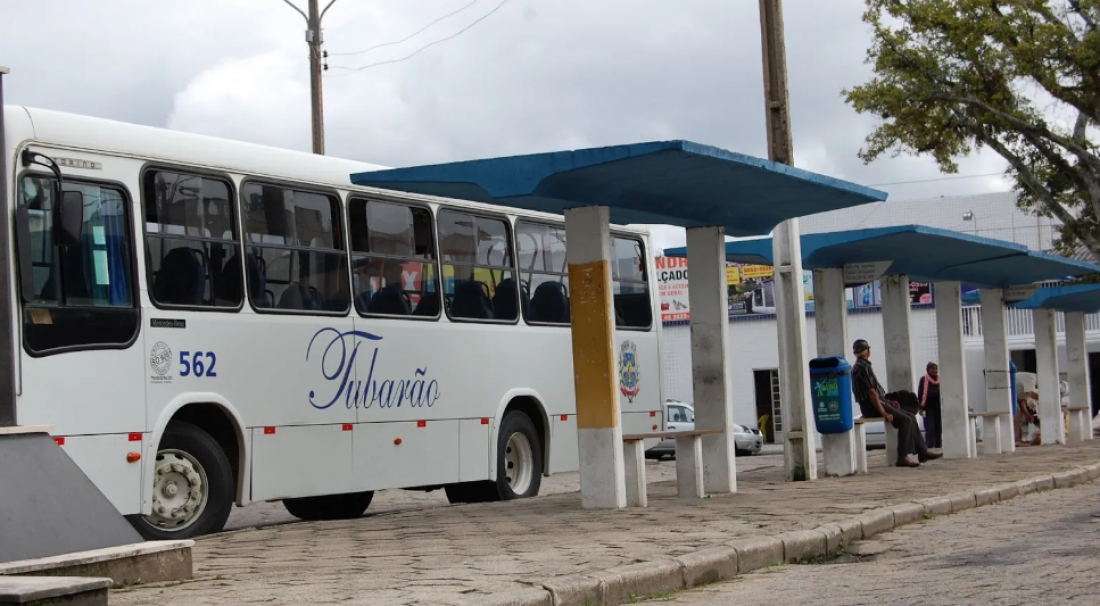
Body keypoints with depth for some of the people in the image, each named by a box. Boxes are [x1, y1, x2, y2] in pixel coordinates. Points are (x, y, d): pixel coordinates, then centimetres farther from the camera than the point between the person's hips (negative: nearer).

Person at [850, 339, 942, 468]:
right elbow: (871, 394, -21)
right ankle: (902, 457, -20)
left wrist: (888, 402, 16)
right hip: (872, 406, -10)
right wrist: (883, 413, -22)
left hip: (877, 402, 10)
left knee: (910, 418, 8)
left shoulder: (860, 367, 18)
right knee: (905, 420, -19)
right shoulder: (863, 368, -15)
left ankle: (922, 452, 7)